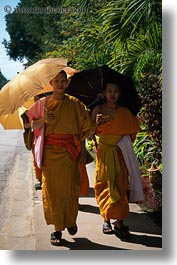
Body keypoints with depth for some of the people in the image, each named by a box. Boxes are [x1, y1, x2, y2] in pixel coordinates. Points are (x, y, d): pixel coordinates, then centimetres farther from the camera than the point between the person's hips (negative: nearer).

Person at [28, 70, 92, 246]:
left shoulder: (74, 104, 5)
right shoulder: (43, 103, 6)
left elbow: (83, 126, 8)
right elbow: (33, 125, 8)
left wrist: (83, 149, 3)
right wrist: (43, 120, -12)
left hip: (69, 151, 0)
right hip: (50, 151, 1)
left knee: (69, 187, 0)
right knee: (52, 187, -1)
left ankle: (71, 221, 23)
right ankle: (57, 228, 7)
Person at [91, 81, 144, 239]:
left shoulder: (124, 112, 9)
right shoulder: (98, 110, 3)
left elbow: (132, 130, 15)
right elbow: (91, 133, 0)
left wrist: (125, 142, -1)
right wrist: (97, 123, -17)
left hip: (120, 153, 2)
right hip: (104, 152, -1)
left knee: (121, 185, -2)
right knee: (105, 185, -2)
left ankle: (120, 221, 2)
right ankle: (106, 220, 8)